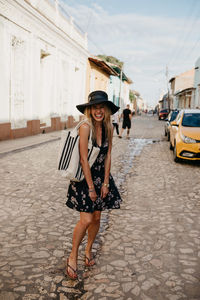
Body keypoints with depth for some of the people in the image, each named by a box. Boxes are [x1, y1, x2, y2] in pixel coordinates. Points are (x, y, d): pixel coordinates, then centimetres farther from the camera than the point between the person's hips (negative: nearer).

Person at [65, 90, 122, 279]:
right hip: (84, 178, -5)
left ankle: (88, 250, 35)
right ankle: (72, 257, 15)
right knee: (86, 220, -7)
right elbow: (84, 160, -19)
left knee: (96, 218, 11)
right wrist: (90, 187, -15)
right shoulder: (85, 128, -19)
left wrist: (105, 183, -2)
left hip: (101, 177, 5)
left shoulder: (108, 128, -1)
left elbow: (108, 156, 2)